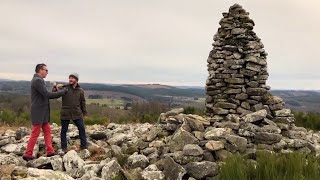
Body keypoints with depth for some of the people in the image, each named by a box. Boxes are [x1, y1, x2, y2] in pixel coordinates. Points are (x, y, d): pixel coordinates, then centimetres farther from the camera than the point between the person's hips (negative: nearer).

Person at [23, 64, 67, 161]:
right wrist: (63, 91, -14)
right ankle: (28, 154, 9)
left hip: (42, 112, 10)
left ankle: (50, 151, 13)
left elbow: (45, 95, 13)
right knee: (35, 133, -1)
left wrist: (57, 92, 0)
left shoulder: (38, 80, 16)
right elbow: (47, 94, -21)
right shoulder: (37, 80, -15)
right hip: (38, 112, -10)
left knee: (47, 131, 10)